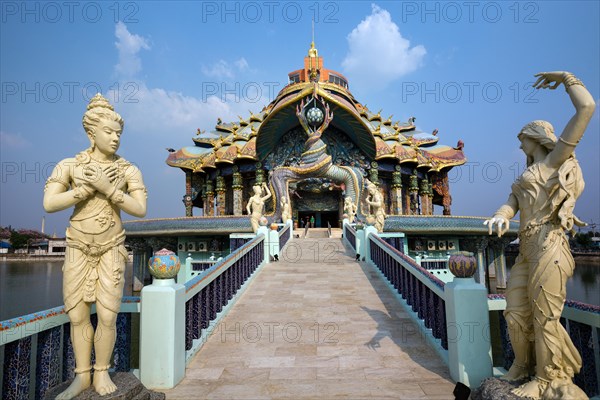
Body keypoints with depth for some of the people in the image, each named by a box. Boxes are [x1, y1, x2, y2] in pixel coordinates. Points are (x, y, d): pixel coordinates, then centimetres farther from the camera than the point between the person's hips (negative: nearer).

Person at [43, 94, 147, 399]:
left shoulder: (129, 170, -5)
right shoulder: (68, 165, -4)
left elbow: (140, 210, -13)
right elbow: (49, 204, -13)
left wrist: (107, 188, -23)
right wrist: (90, 187, -21)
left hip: (111, 250, -1)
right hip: (78, 250, 1)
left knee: (107, 316, -5)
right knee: (78, 316, 5)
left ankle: (101, 373, 17)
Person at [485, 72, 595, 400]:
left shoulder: (556, 159, 1)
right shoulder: (528, 175, 24)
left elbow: (587, 107, -10)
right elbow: (511, 204, 8)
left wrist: (565, 77, 4)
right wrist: (500, 217, -16)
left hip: (548, 244, -8)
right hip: (527, 248, 8)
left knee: (544, 315, -2)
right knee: (516, 311, 11)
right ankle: (524, 365, 27)